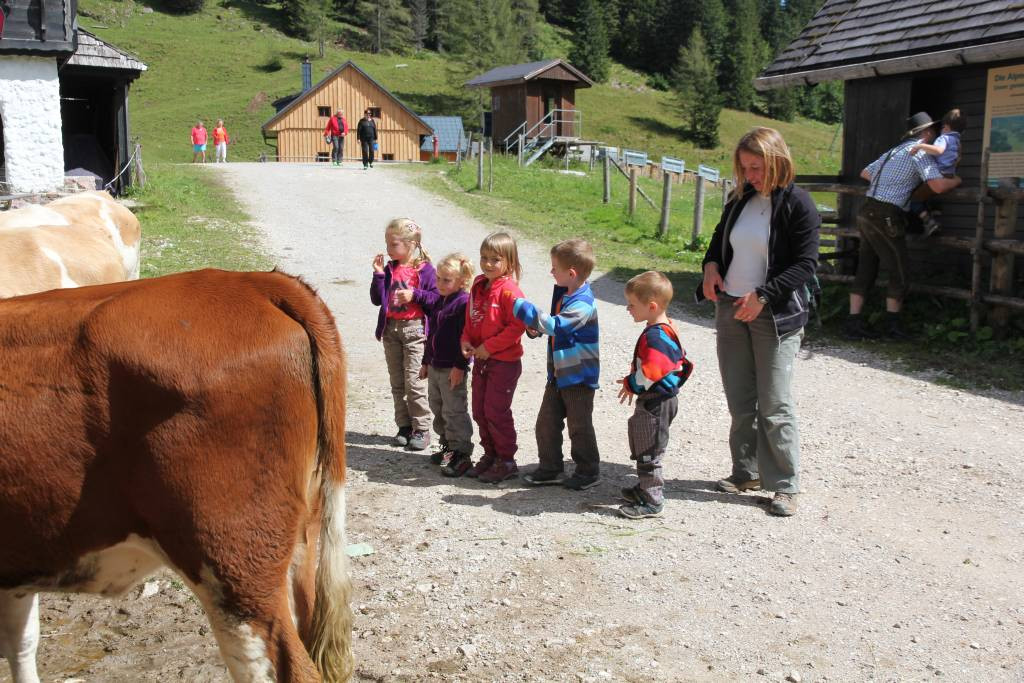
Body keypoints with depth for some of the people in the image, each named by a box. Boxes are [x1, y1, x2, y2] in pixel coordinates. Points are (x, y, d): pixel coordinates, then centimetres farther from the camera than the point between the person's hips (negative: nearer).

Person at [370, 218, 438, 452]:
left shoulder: (425, 270, -7)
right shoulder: (388, 268, 6)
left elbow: (436, 299, -8)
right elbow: (377, 300, 3)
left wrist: (415, 295, -21)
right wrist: (378, 275, -7)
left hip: (414, 330, -5)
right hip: (390, 329, 6)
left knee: (414, 382, -6)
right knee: (397, 383, 11)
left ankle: (421, 429, 4)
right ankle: (404, 427, 21)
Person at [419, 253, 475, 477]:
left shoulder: (463, 303, -15)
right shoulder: (438, 303, 13)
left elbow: (465, 338, -19)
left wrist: (459, 366, -21)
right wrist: (426, 362, 22)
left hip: (453, 369, -9)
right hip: (435, 366, 9)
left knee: (454, 411, -5)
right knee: (438, 408, 17)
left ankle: (461, 454, 1)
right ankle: (448, 446, 29)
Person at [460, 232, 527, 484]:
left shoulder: (509, 291, -18)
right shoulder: (478, 286, 6)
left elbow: (518, 325, -22)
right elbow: (470, 317, 16)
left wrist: (489, 347, -19)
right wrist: (466, 339, -2)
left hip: (504, 362, -8)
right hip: (481, 360, 8)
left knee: (496, 411, -2)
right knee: (479, 411, 14)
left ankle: (506, 461, 13)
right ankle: (490, 455, 29)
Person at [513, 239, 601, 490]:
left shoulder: (583, 304, -24)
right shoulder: (563, 293, 6)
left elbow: (554, 325, -33)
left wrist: (521, 307, -27)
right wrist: (535, 326, 0)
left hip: (579, 376, -9)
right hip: (558, 373, 9)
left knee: (579, 427, 4)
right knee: (546, 422, 11)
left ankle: (588, 471, 20)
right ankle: (550, 469, 23)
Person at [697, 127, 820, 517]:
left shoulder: (798, 205, -10)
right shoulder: (741, 199, 8)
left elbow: (805, 264, -13)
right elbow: (720, 237, 24)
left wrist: (762, 295, -20)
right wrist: (711, 265, 3)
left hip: (775, 315, -6)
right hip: (731, 309, 6)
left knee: (774, 404, -4)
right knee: (739, 400, 12)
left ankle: (785, 485, 7)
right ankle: (747, 473, 25)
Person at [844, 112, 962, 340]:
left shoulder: (894, 150, 20)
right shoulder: (920, 152, -6)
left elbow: (865, 173, 32)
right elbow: (938, 186, -17)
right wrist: (956, 180, 3)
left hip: (867, 210, 9)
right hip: (885, 216, -9)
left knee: (865, 269, 9)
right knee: (899, 272, 3)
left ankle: (854, 322, 7)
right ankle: (892, 324, 9)